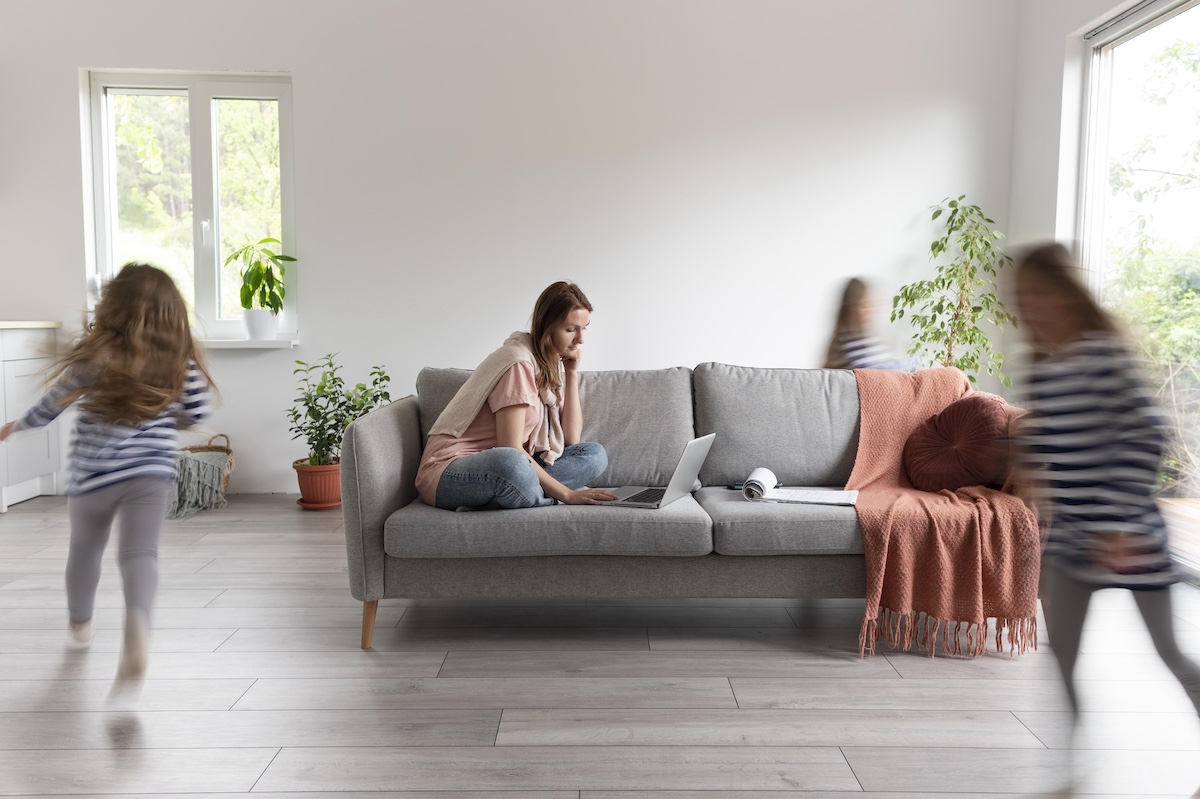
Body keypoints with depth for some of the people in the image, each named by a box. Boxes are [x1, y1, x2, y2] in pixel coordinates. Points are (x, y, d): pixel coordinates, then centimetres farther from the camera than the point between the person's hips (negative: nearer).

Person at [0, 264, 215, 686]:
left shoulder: (93, 355, -7)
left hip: (93, 473, 1)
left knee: (85, 548, 23)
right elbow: (197, 413, 2)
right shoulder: (182, 360, -4)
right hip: (152, 470, -1)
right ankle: (137, 623, -38)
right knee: (140, 551, -9)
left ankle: (79, 624, 46)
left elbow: (51, 406, 4)